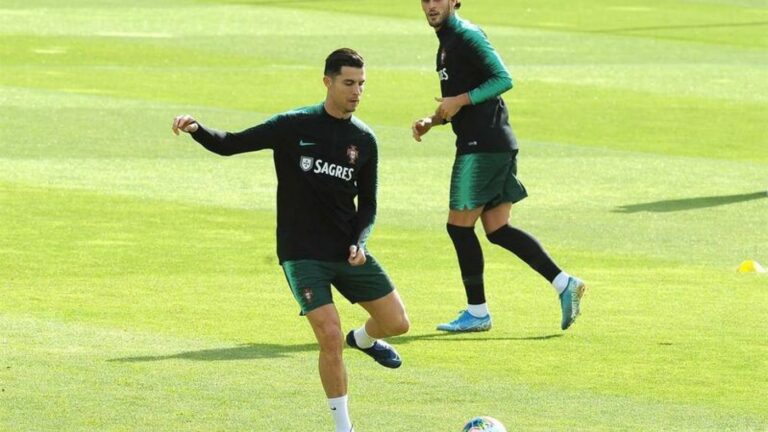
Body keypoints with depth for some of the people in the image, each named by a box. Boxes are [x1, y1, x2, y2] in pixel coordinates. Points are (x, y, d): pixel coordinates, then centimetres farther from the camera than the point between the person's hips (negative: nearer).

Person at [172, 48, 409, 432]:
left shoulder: (364, 140, 2)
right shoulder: (293, 126, -9)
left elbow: (367, 203, 10)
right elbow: (229, 145, -7)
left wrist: (360, 242, -9)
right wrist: (196, 129, -27)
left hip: (348, 251, 4)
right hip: (302, 253, -4)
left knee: (396, 323, 5)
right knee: (330, 338, -16)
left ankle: (365, 339, 43)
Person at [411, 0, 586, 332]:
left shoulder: (467, 36, -10)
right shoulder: (446, 43, 20)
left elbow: (503, 79, -20)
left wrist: (460, 100, -20)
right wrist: (431, 121, 13)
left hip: (484, 146, -10)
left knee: (459, 225, -3)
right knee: (497, 230, 7)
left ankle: (477, 313, 4)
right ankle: (564, 283, 4)